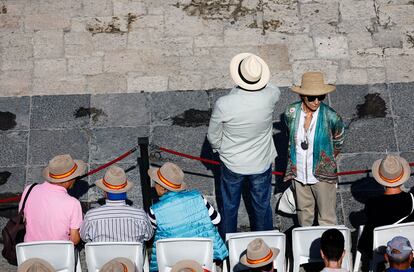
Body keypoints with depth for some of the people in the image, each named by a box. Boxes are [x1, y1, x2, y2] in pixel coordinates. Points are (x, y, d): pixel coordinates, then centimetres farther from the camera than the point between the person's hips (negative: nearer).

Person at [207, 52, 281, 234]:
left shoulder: (223, 104, -31)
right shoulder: (270, 96, -27)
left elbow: (213, 137, -12)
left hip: (232, 164, -1)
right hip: (262, 164, 1)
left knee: (229, 206, 23)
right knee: (262, 205, 23)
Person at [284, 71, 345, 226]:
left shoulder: (330, 116, -20)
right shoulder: (291, 113, -12)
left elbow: (338, 139, 2)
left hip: (322, 175, -3)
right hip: (299, 174, 3)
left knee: (327, 217, 8)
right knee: (304, 212, 24)